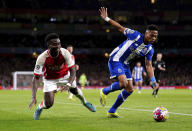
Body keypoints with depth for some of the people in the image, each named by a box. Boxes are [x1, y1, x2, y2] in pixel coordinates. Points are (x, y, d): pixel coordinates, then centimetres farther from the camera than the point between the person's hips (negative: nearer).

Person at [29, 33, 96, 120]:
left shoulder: (65, 53, -30)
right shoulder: (42, 58, -34)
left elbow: (73, 71, -24)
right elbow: (36, 78, -30)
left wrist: (68, 84, -43)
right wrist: (33, 97, -39)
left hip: (65, 75, 2)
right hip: (50, 79, -2)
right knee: (48, 104, -11)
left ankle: (85, 102, 42)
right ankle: (39, 108, 25)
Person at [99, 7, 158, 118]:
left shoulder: (150, 50, -2)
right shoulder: (135, 35, -19)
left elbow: (149, 66, 0)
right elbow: (120, 28, -10)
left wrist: (153, 81, -12)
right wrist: (106, 18, -14)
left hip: (125, 64, 8)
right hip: (115, 59, -7)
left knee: (129, 90, 3)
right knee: (123, 83, -26)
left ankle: (112, 111, 14)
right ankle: (104, 92, 3)